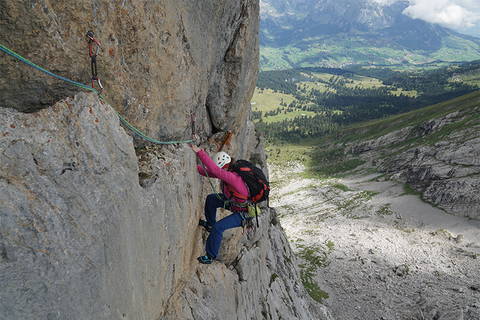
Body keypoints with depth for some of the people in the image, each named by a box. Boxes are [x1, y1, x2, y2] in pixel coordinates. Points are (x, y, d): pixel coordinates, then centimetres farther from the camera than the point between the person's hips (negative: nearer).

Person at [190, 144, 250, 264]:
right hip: (234, 201, 10)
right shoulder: (227, 171, -8)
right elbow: (209, 172, -3)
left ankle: (210, 256, 1)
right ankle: (210, 224, 33)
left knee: (218, 227, -19)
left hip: (244, 212, -9)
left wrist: (199, 152, -49)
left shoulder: (233, 177, -36)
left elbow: (215, 171, -47)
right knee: (211, 198, 13)